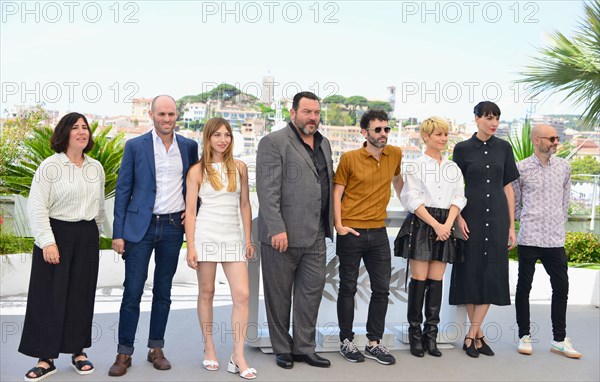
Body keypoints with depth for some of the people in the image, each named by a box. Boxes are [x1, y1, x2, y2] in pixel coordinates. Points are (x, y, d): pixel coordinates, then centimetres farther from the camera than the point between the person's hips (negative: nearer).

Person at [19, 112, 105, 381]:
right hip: (57, 234, -4)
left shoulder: (96, 167, 9)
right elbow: (37, 207, -11)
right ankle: (46, 359, 8)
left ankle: (79, 352, 21)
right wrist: (47, 242, -17)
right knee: (50, 296, 0)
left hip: (87, 237, 4)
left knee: (82, 295, 9)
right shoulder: (50, 166, -6)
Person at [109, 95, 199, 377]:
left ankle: (156, 349, 21)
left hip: (173, 227, 2)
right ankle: (124, 353, 9)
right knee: (132, 290, -1)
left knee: (163, 291, 10)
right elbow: (123, 190, -1)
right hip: (140, 226, -2)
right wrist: (118, 233, -5)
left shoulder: (189, 147, 7)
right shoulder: (135, 146, 0)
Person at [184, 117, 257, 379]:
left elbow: (245, 205, 12)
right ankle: (209, 349, 20)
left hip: (233, 237, 2)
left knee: (242, 294, -5)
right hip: (206, 236, -2)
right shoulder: (197, 171, 1)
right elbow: (190, 210, -1)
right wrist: (190, 247, -7)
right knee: (206, 292, 6)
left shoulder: (239, 167, 8)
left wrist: (248, 239, 8)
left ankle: (238, 357, 0)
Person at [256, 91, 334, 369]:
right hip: (282, 235, -6)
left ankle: (304, 348, 23)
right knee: (279, 296, 7)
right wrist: (277, 229, -21)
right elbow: (267, 190, -15)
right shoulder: (273, 142, -8)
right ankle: (282, 350, 21)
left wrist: (331, 223, 13)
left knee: (312, 291, 10)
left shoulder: (324, 144, 15)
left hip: (316, 236, 7)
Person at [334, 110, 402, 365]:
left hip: (378, 232, 4)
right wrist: (339, 225, -10)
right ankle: (346, 341, 19)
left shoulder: (395, 154, 5)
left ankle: (374, 343, 19)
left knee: (382, 289, 6)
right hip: (351, 232, -4)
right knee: (348, 288, 6)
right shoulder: (349, 158, -6)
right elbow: (337, 193, -2)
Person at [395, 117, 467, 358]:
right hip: (420, 224, -4)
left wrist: (448, 224, -9)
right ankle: (415, 333, 7)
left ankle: (431, 335, 10)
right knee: (419, 279, -3)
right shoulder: (415, 166, 1)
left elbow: (458, 198, 8)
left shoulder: (453, 168, 14)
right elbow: (413, 200, -7)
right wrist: (436, 225, -13)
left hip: (445, 226, 4)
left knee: (436, 280, 4)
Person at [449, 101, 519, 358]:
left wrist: (511, 226, 5)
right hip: (472, 217, -2)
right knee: (471, 273, 0)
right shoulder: (463, 149, 1)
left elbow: (508, 187, 8)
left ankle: (471, 335, 6)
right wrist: (458, 217, -10)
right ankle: (479, 334, 12)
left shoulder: (504, 148, 7)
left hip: (497, 217, 2)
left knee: (492, 274, -1)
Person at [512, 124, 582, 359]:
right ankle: (524, 336, 17)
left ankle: (559, 339, 16)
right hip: (529, 238, -3)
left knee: (561, 287, 5)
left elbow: (565, 199, 18)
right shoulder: (521, 168, -3)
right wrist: (527, 221, 9)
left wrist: (559, 223, 16)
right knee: (524, 287, 5)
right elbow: (514, 202, 7)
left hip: (555, 239, 3)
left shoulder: (564, 167, 8)